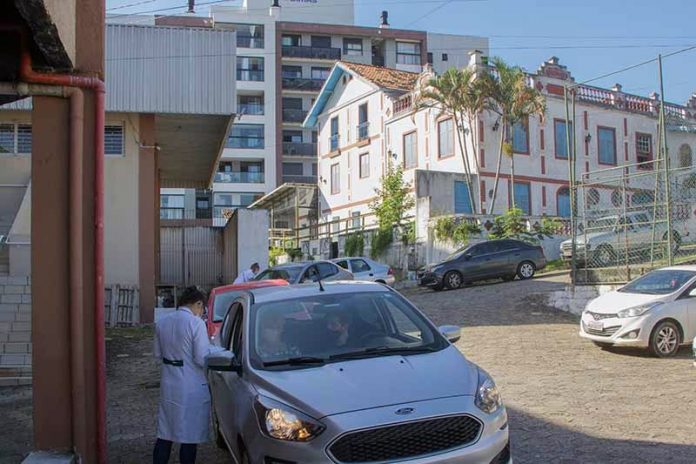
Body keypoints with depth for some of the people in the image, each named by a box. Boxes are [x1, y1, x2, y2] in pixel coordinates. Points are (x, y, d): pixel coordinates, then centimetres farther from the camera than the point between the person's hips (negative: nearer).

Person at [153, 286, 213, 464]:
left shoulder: (162, 322, 3)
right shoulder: (196, 323, -17)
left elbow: (158, 354, 12)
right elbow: (202, 359, -18)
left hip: (168, 386, 6)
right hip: (192, 389, -6)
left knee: (164, 435, 15)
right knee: (190, 437, 7)